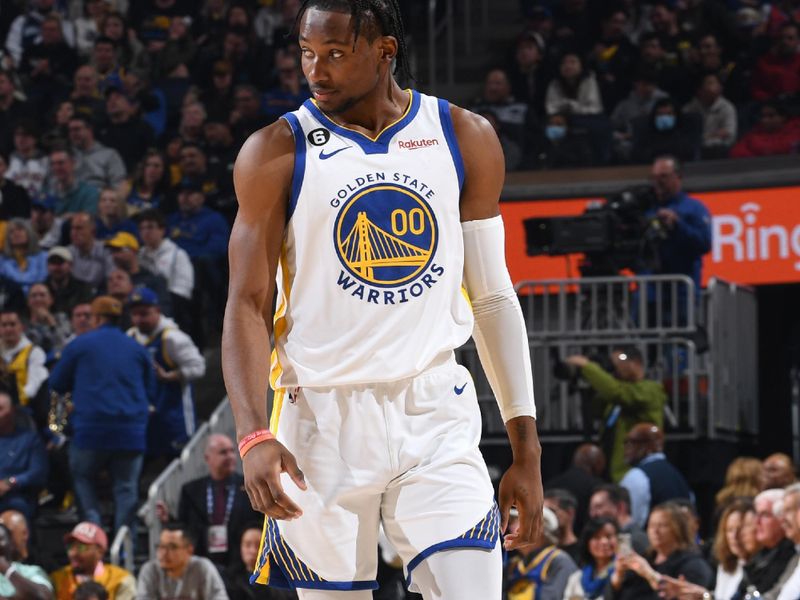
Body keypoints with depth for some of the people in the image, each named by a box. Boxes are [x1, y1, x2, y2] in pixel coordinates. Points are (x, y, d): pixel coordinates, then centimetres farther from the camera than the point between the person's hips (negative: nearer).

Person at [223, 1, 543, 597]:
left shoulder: (466, 140, 5)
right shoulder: (277, 153, -1)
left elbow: (493, 297, 10)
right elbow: (248, 306, -3)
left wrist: (526, 447, 7)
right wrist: (254, 435, -18)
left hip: (436, 419, 1)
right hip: (323, 423, -1)